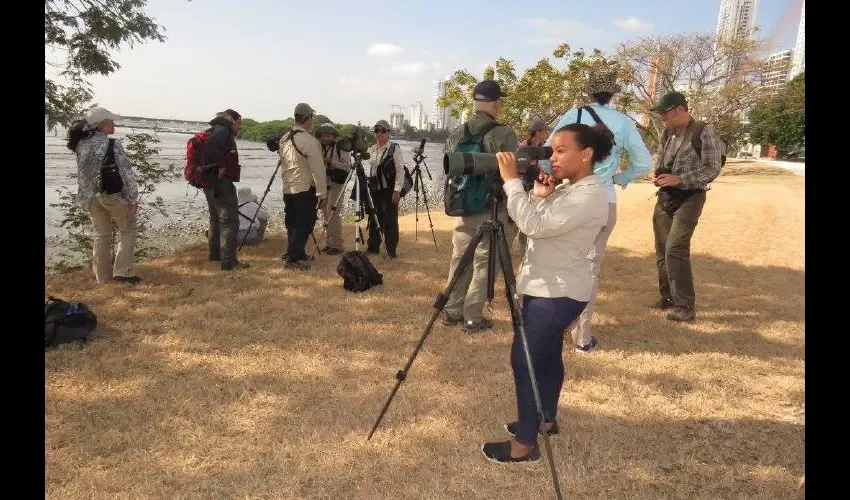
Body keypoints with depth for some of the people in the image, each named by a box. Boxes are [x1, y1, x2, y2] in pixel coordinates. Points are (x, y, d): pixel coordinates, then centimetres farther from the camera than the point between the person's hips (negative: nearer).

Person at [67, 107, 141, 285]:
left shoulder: (81, 145, 5)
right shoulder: (112, 144, -14)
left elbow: (82, 173, 10)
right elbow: (126, 173, -14)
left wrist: (86, 197, 17)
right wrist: (133, 198, -8)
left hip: (91, 197, 6)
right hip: (114, 195, -6)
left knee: (101, 235, 14)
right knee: (127, 231, 10)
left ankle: (103, 276, 19)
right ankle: (122, 271, 2)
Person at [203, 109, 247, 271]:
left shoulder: (215, 130, 19)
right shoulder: (223, 130, -11)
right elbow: (210, 145, -29)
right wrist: (220, 165, -21)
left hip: (210, 183, 11)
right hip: (222, 183, -10)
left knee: (216, 219, 20)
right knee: (229, 221, -10)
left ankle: (215, 254, 32)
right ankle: (229, 261, -12)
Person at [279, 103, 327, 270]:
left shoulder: (284, 139, 9)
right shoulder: (309, 141, -16)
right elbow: (318, 169, -17)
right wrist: (322, 192, -14)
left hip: (287, 189, 8)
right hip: (306, 190, -8)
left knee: (293, 223, 15)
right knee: (304, 224, -2)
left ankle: (297, 254, 26)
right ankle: (293, 258, -2)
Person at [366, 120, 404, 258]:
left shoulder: (395, 148, -6)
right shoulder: (372, 149, 14)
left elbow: (400, 170, -10)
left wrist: (397, 191, -16)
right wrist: (369, 187, 16)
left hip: (389, 190, -6)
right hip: (375, 189, 6)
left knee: (390, 221, -3)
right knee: (374, 219, 11)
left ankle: (391, 251, 5)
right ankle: (373, 247, 23)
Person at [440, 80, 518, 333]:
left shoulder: (456, 134, 6)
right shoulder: (503, 133, -12)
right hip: (492, 211, -6)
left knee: (459, 260, 14)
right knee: (483, 265, 2)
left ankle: (452, 311, 22)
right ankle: (473, 318, 8)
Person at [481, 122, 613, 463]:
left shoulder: (589, 195, -21)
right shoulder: (568, 187, 10)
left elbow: (534, 225, -29)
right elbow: (536, 224, 11)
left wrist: (511, 180, -24)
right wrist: (539, 194, -6)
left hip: (557, 292, -10)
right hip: (550, 287, 10)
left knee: (524, 359, -6)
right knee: (546, 355, 20)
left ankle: (525, 444, 4)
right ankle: (545, 419, 37)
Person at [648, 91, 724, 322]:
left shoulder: (704, 132, -11)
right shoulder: (667, 133, 9)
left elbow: (713, 168, -15)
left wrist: (679, 179, -24)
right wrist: (655, 175, -3)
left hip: (689, 197, -7)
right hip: (665, 196, 7)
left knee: (675, 250, -16)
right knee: (662, 250, 11)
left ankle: (686, 306, -7)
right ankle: (668, 297, 25)